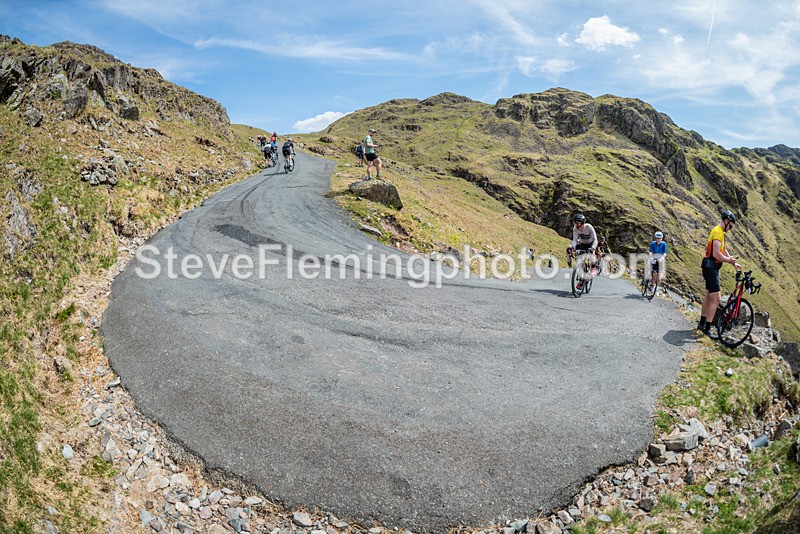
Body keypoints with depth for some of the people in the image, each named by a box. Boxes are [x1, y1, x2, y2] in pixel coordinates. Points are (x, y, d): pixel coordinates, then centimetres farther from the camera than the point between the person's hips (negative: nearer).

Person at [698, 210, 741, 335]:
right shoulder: (718, 232, -18)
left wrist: (734, 263, 13)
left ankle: (702, 324, 26)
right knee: (716, 300, -9)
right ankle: (707, 329, -6)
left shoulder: (719, 232, 16)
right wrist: (729, 260, -12)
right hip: (710, 268, -11)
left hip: (711, 268, 11)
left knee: (708, 297, 17)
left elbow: (724, 251, 21)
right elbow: (716, 254, -26)